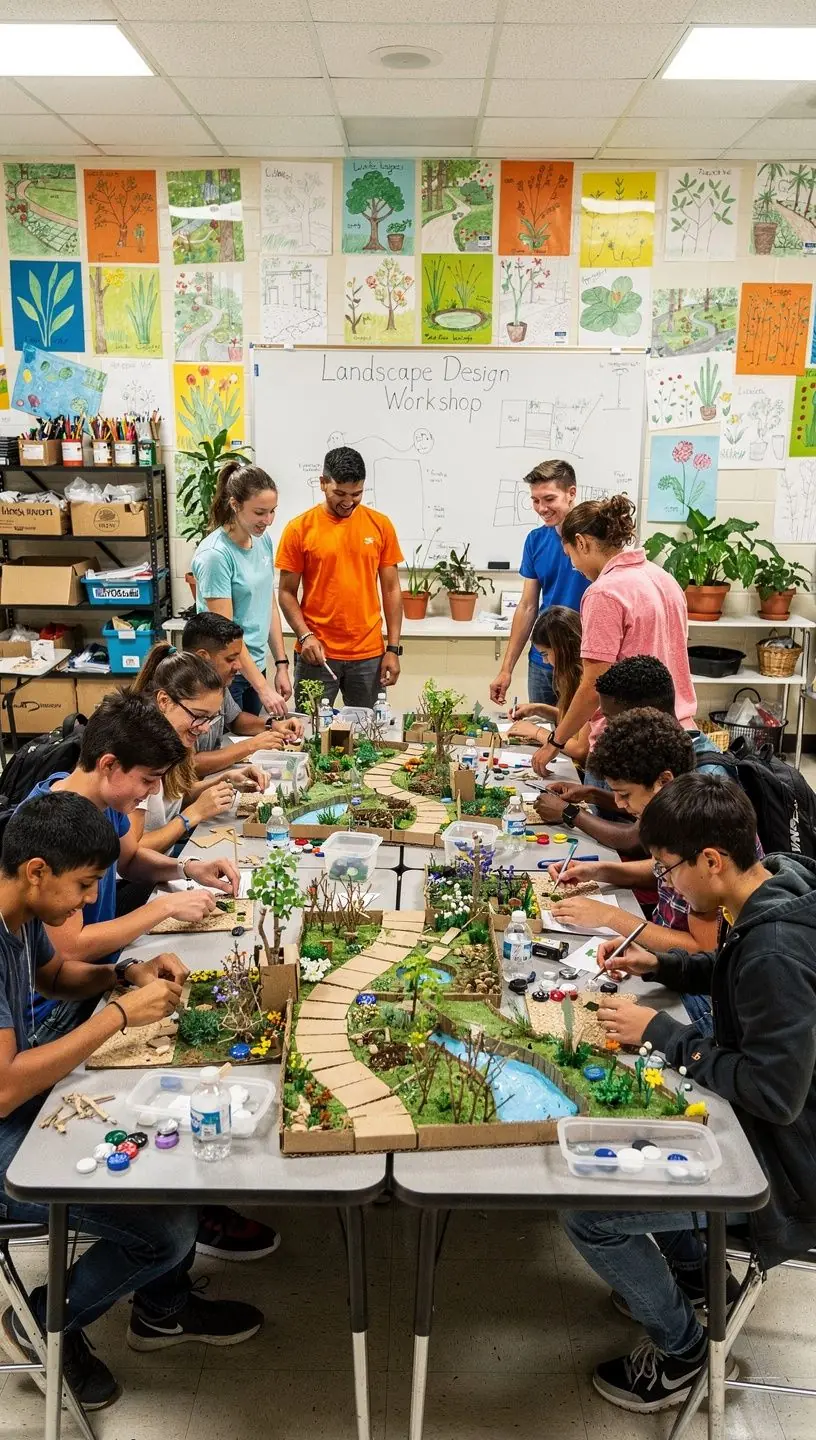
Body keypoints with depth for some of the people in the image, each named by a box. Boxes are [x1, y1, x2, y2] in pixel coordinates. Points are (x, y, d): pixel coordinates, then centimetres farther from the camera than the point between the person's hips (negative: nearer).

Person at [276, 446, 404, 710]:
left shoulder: (380, 525, 3)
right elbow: (287, 592, 2)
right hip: (317, 653, -1)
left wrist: (393, 648, 2)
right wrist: (305, 636, -13)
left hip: (369, 655, 1)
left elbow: (391, 589, 6)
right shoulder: (299, 529, -2)